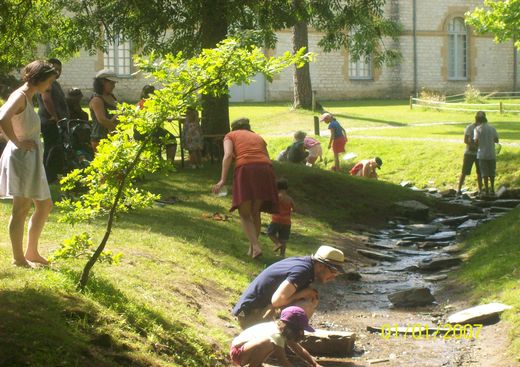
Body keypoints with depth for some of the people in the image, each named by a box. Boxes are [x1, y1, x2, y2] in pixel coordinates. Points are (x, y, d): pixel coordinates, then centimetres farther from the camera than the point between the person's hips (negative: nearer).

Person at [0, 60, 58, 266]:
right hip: (21, 157, -10)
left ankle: (32, 252, 22)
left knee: (44, 205, 15)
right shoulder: (20, 96, -15)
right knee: (22, 208, -4)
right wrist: (17, 142, -22)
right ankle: (18, 258, 3)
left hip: (32, 158, 10)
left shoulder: (28, 97, 14)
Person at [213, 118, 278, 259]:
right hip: (265, 170, 4)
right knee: (255, 212, 19)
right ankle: (252, 248, 23)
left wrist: (222, 180, -6)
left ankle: (256, 247, -12)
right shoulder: (258, 137, 32)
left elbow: (228, 155, 1)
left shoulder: (230, 136, 21)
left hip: (245, 169, -4)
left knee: (245, 214, 5)